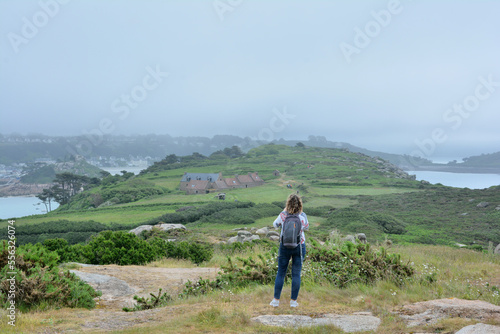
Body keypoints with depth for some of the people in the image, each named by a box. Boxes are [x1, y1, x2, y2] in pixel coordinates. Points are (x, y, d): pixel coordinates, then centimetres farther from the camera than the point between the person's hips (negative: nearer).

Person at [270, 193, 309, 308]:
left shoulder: (283, 215, -11)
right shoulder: (302, 216, -10)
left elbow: (275, 224, 8)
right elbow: (306, 227, 9)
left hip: (285, 246, 0)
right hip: (299, 247, 0)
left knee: (281, 273, 10)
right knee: (296, 274, 8)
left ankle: (276, 300, 13)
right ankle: (293, 301, 12)